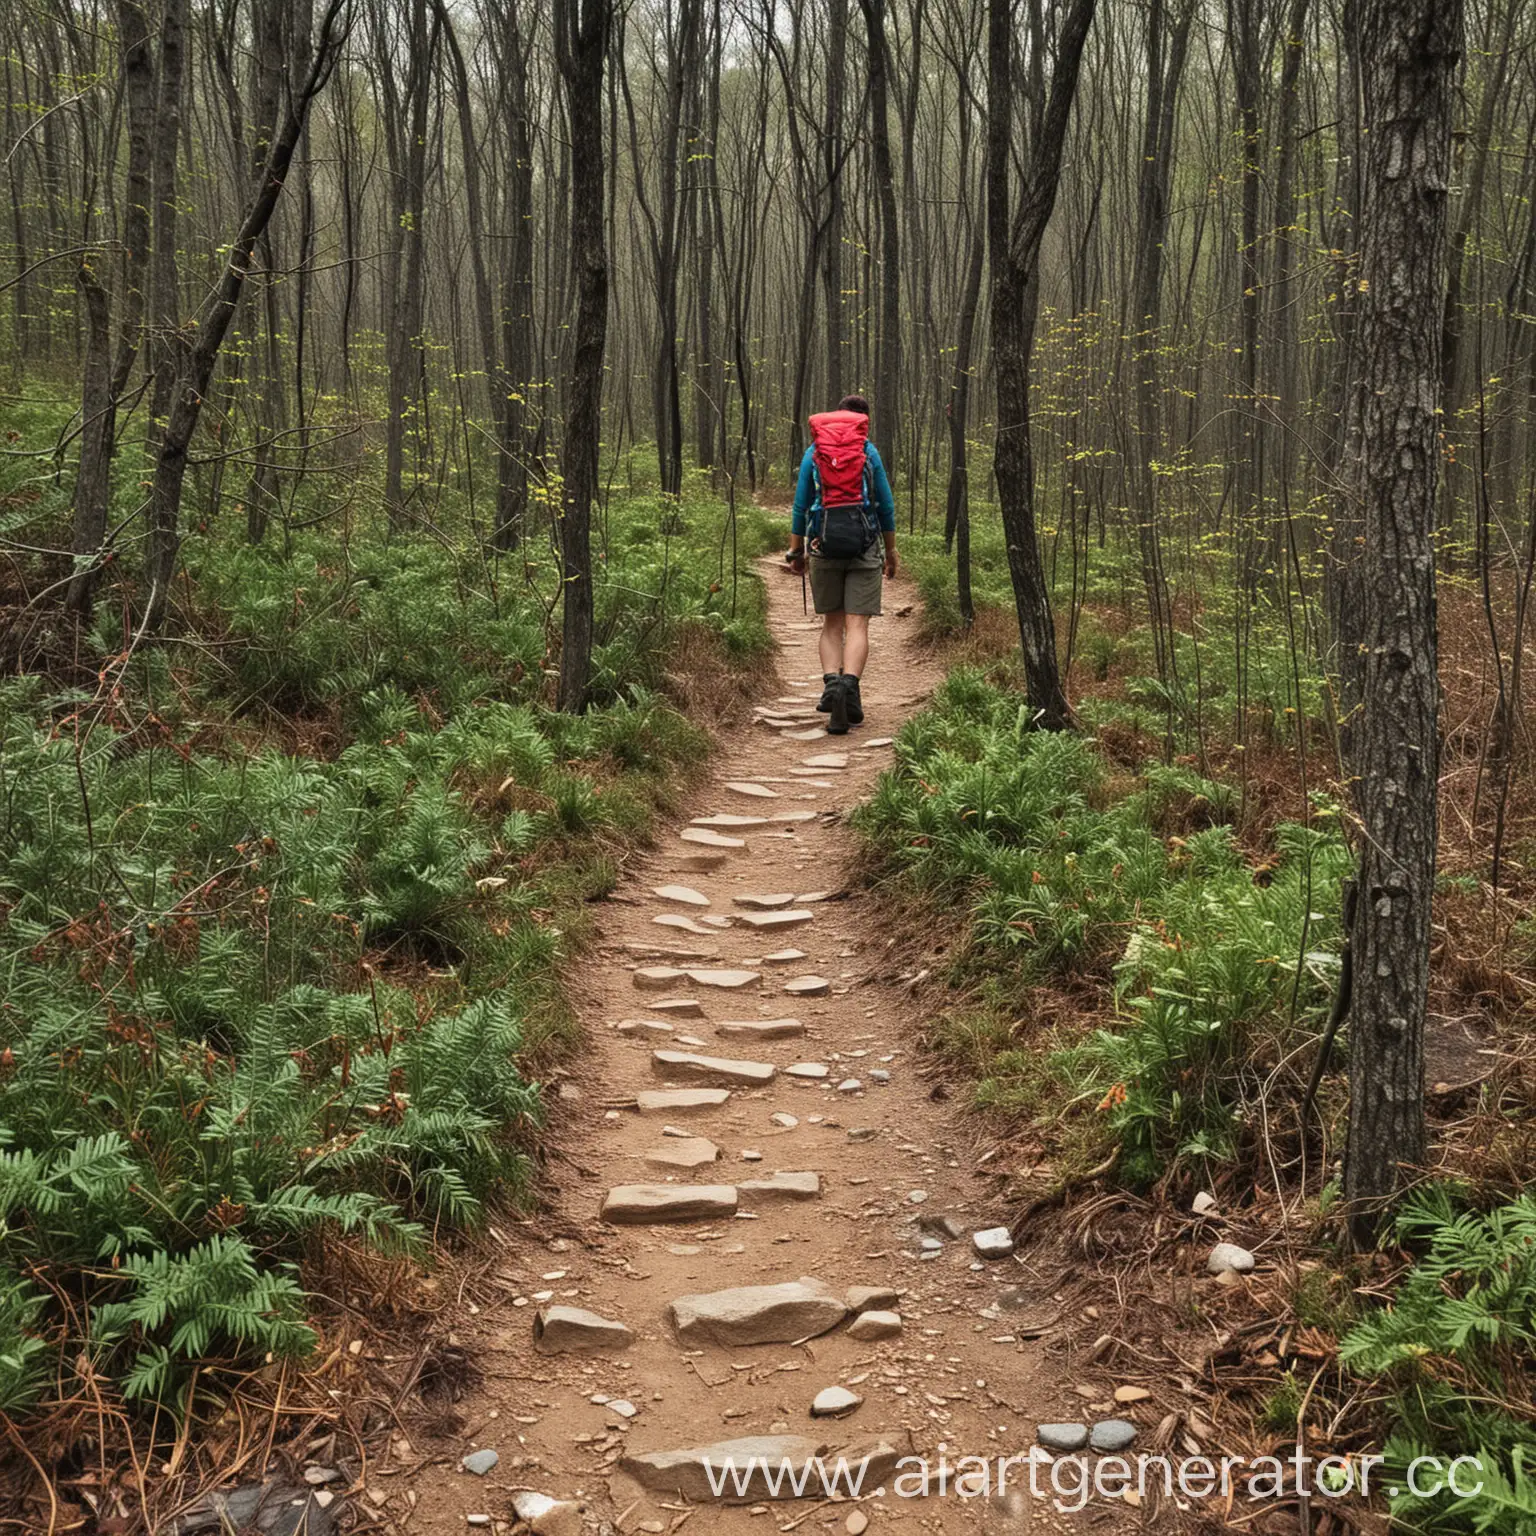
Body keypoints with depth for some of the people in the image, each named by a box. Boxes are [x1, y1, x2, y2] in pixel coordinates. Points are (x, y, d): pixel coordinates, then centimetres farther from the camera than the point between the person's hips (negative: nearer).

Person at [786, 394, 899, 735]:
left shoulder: (813, 453, 7)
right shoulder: (869, 452, 3)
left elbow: (800, 505, 7)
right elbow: (886, 505, 6)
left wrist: (796, 551, 14)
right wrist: (891, 549, 15)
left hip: (824, 544, 2)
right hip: (864, 544, -2)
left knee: (832, 624, 11)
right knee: (857, 626, -4)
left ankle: (831, 682, -10)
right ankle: (850, 684, -24)